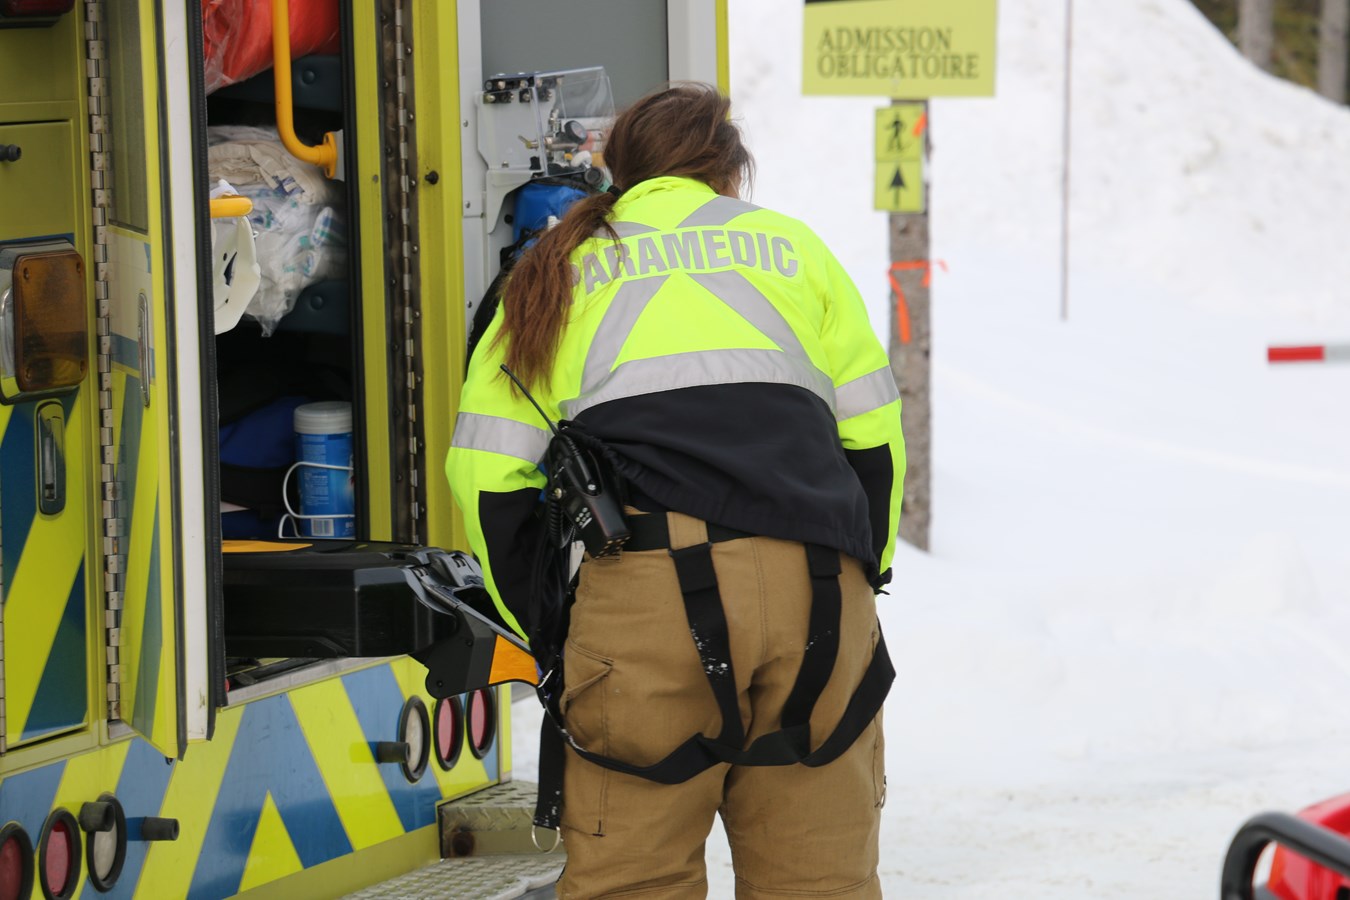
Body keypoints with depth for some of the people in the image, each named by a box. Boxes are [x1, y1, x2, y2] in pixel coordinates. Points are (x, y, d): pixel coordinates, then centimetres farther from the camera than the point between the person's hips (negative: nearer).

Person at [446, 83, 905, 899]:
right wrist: (862, 573, 29)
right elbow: (874, 434, 18)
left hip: (644, 584, -1)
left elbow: (490, 472, 12)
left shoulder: (556, 276, 20)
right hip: (813, 587, 1)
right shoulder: (792, 245, 23)